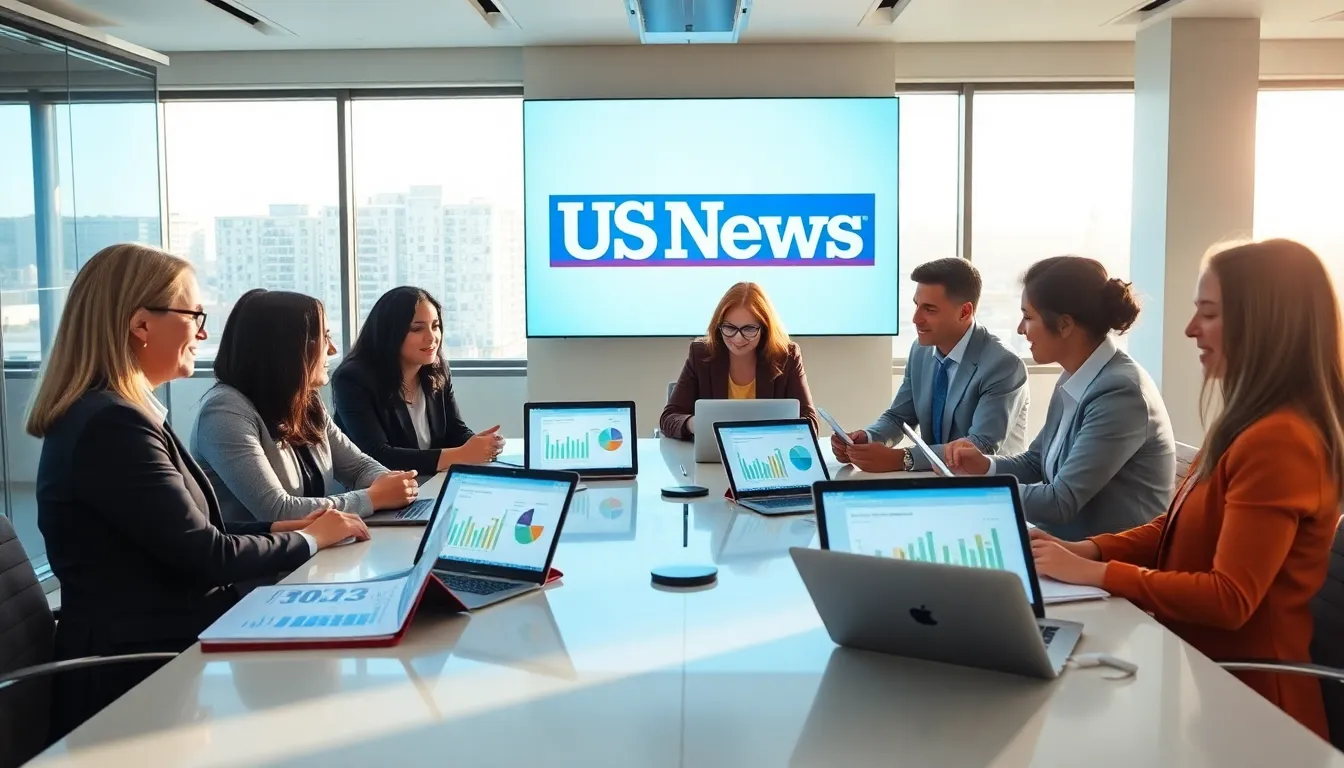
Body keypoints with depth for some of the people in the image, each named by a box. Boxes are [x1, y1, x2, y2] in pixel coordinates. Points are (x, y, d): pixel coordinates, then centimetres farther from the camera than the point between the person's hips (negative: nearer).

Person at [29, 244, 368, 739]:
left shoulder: (118, 416, 11)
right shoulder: (112, 425, -21)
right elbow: (206, 556, -19)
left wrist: (279, 528, 2)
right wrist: (310, 539, -5)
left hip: (159, 647, 9)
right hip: (142, 674, -9)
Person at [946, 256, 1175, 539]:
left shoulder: (1119, 392, -22)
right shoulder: (1073, 380, 4)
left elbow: (1060, 501, -23)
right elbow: (1035, 462, 15)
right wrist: (985, 466, -4)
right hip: (1071, 544, 7)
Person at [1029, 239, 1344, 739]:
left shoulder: (1279, 440, -22)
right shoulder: (1251, 424, 11)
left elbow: (1229, 599, -24)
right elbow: (1177, 528, 14)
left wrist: (1093, 573, -19)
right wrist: (1083, 550, -1)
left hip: (1242, 694, -8)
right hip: (1203, 664, 8)